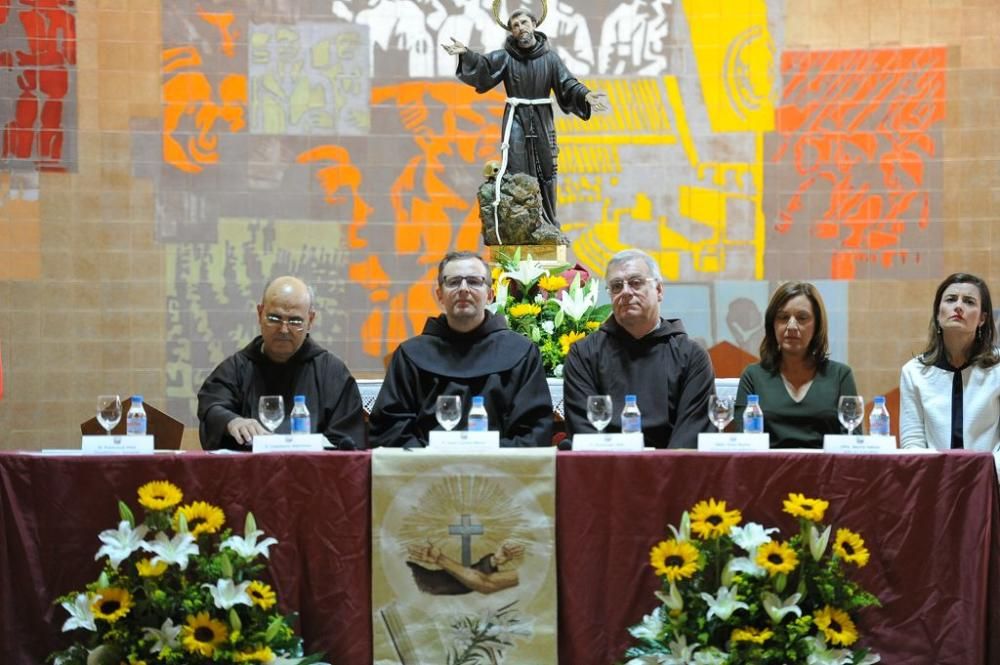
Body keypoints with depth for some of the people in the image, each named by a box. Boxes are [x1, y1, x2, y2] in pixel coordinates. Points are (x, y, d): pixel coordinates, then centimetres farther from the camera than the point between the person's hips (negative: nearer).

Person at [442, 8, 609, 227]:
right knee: (517, 175, -9)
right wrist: (466, 54, -36)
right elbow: (483, 66, -17)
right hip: (516, 121, -2)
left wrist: (586, 96, -23)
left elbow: (568, 85, -3)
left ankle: (548, 226, 19)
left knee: (545, 173, 8)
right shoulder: (505, 57, 0)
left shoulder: (550, 57, 3)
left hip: (542, 122, 2)